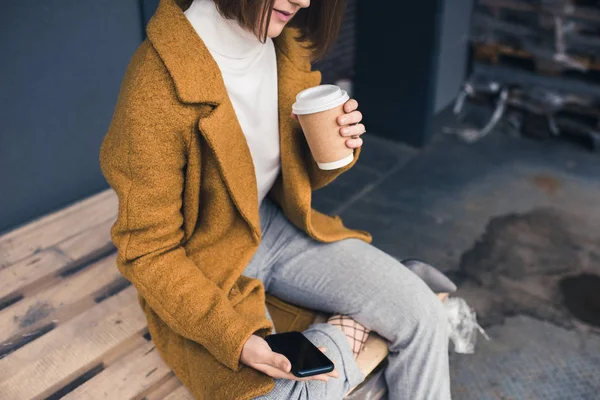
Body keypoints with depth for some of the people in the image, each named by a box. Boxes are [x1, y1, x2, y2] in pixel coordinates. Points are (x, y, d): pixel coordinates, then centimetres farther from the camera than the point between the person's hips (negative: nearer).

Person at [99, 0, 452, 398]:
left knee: (421, 314, -6)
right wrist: (235, 338, -27)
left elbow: (299, 177, 9)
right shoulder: (157, 86, -26)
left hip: (278, 227, 6)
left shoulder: (288, 45, -4)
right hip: (202, 262, -5)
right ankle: (347, 334, 3)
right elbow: (147, 252, -18)